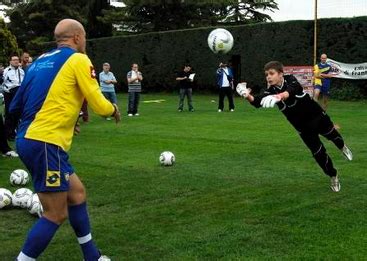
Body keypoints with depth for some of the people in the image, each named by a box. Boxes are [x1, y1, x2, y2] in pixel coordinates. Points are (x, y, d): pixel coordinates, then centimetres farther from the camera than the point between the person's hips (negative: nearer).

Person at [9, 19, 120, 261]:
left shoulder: (41, 60, 17)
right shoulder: (78, 59, -4)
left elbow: (18, 106, 17)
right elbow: (100, 105, -7)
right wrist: (114, 110, 16)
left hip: (29, 139, 9)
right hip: (45, 143, -9)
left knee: (77, 192, 18)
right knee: (56, 214, -1)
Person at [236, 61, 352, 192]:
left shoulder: (290, 79, -22)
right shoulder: (270, 92, -17)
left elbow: (293, 89, -46)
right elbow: (258, 102, -36)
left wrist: (281, 95, -69)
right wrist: (249, 97, -59)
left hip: (317, 116, -1)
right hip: (303, 127, 1)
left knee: (332, 134, 26)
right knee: (319, 153, 2)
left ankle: (343, 147, 62)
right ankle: (333, 177, 27)